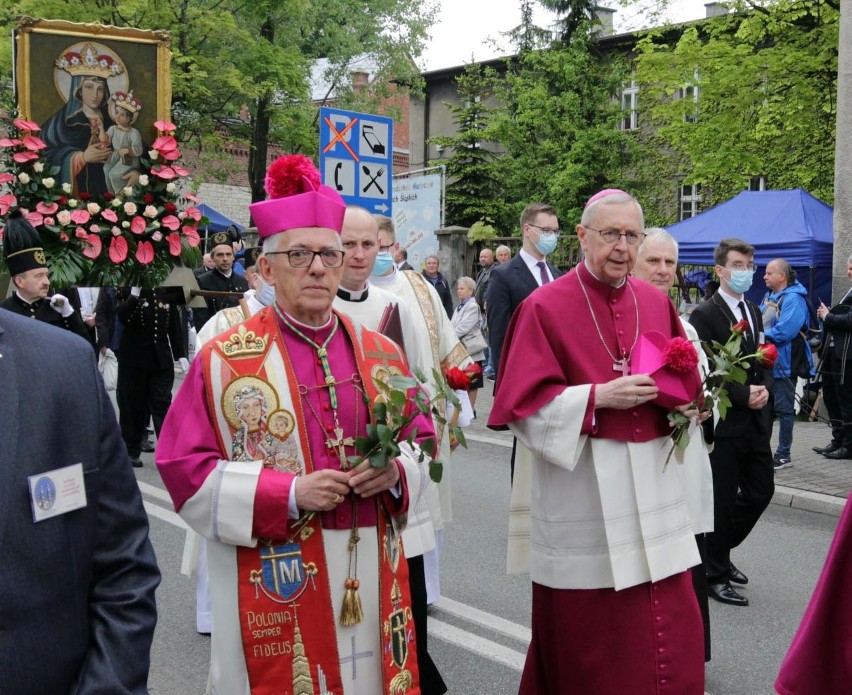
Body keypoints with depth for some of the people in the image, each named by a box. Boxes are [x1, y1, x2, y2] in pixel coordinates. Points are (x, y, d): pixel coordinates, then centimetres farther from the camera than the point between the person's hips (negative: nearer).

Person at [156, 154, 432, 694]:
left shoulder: (379, 354, 6)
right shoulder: (225, 360, -5)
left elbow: (421, 439, 14)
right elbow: (183, 466, -8)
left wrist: (396, 472, -10)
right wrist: (287, 493, -18)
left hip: (370, 577, 4)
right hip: (275, 584, -3)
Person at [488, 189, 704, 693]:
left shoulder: (656, 303, 9)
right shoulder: (545, 307, -6)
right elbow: (523, 405, -10)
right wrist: (598, 396, -19)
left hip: (652, 479, 5)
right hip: (581, 487, -5)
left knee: (669, 633, 8)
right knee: (588, 635, 3)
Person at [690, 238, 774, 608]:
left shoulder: (754, 312, 14)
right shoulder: (704, 314, -10)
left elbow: (764, 360, 18)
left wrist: (764, 389, -2)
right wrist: (743, 395, -17)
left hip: (756, 421, 7)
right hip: (724, 423, -7)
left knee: (761, 491, 12)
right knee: (723, 500, 0)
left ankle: (720, 550, 32)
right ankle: (716, 574, 14)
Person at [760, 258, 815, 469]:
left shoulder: (793, 298, -15)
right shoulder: (769, 296, 14)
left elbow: (784, 331, -25)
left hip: (783, 363, -9)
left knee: (784, 408, -1)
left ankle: (784, 454, 7)